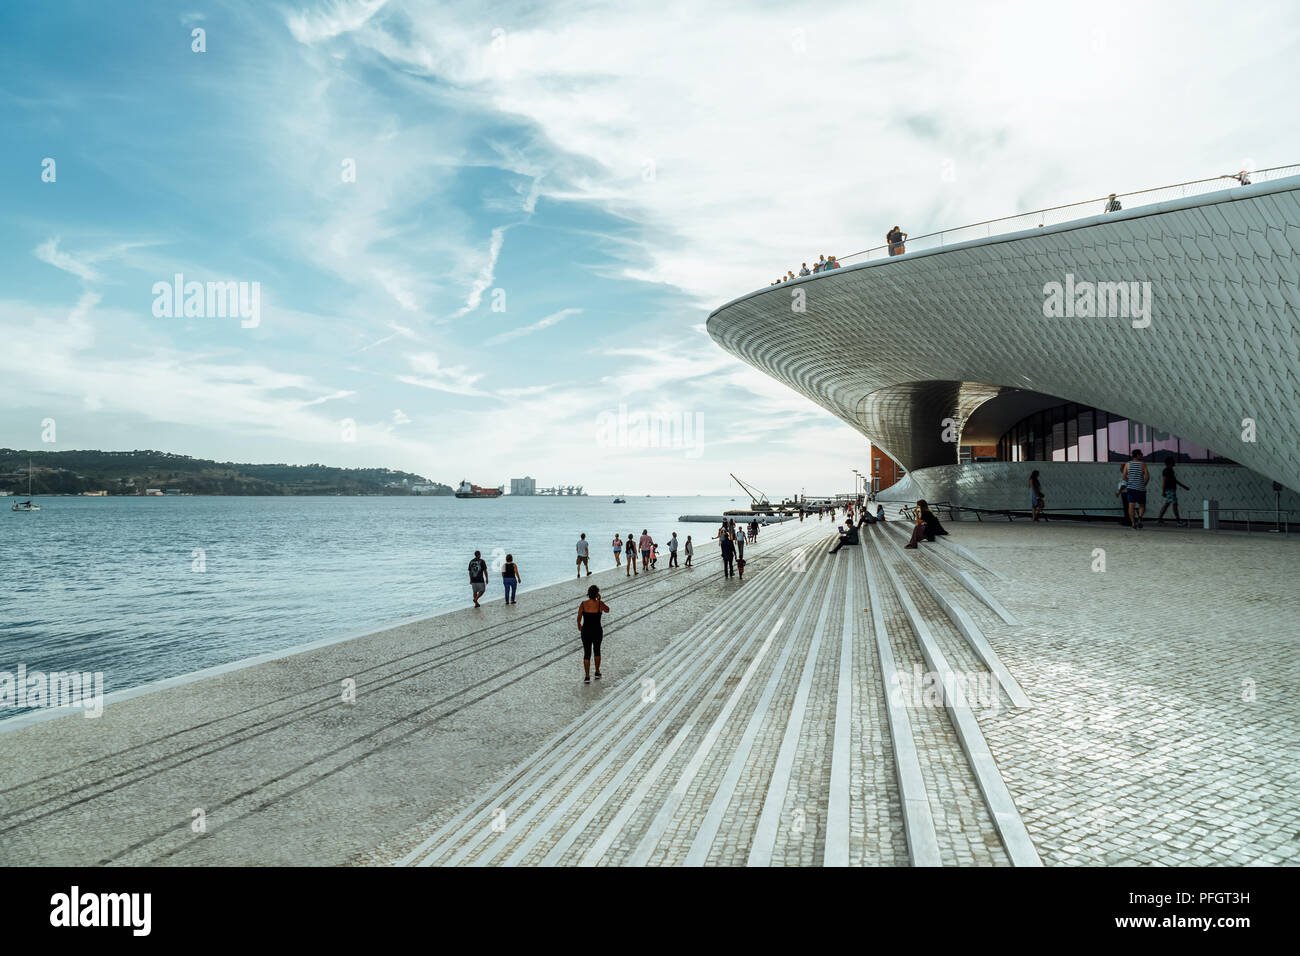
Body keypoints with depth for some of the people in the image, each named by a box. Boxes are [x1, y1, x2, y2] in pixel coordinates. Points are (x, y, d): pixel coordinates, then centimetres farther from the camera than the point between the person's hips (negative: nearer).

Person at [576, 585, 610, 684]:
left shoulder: (583, 604, -10)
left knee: (587, 653, 10)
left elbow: (579, 618, -1)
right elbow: (607, 610, 8)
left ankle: (587, 677, 7)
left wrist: (579, 625, 19)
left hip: (586, 631, 0)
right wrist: (599, 600, 5)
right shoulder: (600, 604, -12)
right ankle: (597, 672, 32)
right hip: (597, 631, 0)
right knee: (597, 650, 23)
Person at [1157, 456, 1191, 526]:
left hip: (1172, 490, 11)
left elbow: (1175, 480, 25)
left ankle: (1159, 519, 14)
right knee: (1175, 505, -9)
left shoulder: (1170, 470, 17)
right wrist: (1163, 491, -22)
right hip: (1170, 490, -11)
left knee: (1166, 504, 12)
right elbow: (1164, 481, -19)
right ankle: (1179, 522, -8)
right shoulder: (1167, 471, -15)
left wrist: (1184, 486, 26)